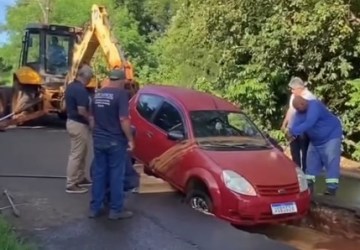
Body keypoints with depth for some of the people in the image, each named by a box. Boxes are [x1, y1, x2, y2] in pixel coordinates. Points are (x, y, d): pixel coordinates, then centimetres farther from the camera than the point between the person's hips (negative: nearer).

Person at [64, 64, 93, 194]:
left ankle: (80, 178, 31)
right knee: (76, 155, -3)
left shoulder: (71, 86, 9)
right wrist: (90, 119, -11)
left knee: (81, 153, 20)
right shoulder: (81, 90, -22)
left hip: (71, 121, 10)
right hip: (79, 125, -10)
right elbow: (81, 111, -27)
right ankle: (71, 184, 4)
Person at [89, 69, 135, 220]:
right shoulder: (121, 94, -13)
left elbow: (92, 118, 16)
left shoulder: (98, 94, 10)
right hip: (115, 141, -6)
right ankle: (116, 210, 10)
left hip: (98, 140, 7)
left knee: (98, 174, 13)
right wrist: (130, 139, -12)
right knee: (116, 175, 3)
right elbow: (123, 119, -20)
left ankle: (95, 208, 18)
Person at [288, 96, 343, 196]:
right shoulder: (300, 112, -4)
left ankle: (332, 186, -16)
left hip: (331, 136, -8)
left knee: (331, 160, -13)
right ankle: (309, 183, 11)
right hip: (316, 139, 8)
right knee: (312, 160, 6)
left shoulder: (314, 106, -30)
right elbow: (296, 124, -15)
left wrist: (294, 131, -41)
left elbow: (308, 123, -41)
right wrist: (292, 133, -37)